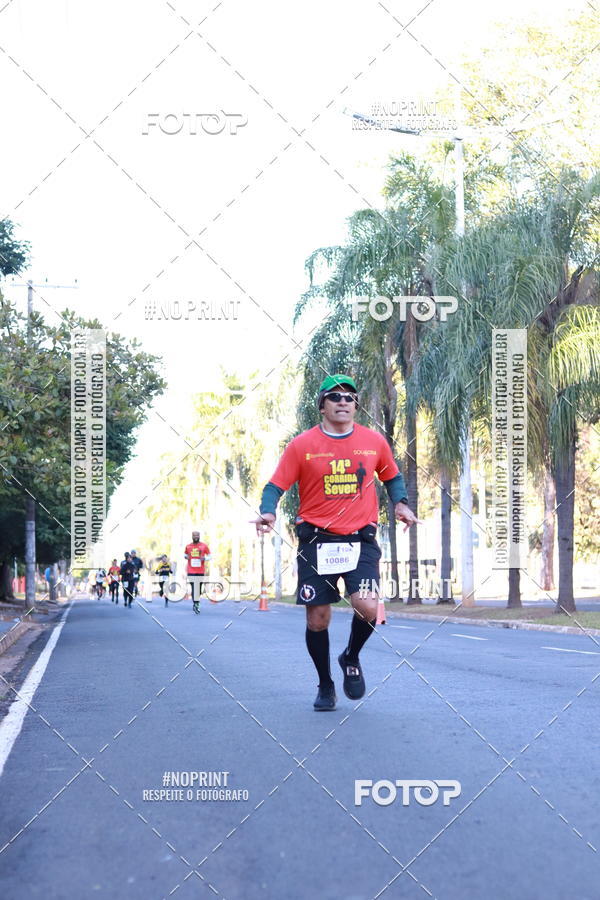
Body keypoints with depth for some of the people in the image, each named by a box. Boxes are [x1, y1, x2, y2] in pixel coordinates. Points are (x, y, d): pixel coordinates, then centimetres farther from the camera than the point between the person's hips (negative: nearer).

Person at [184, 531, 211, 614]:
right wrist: (186, 557, -1)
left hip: (201, 571, 0)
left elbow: (209, 556, 8)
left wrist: (204, 558, -13)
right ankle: (195, 604, -8)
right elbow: (185, 554, 22)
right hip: (191, 571, 0)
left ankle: (196, 603, 24)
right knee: (193, 588, -10)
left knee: (199, 588, 7)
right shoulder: (188, 546, 6)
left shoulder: (204, 546, 2)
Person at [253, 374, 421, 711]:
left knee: (367, 607, -19)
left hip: (361, 540, 1)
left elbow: (392, 477, 22)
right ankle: (326, 686, 25)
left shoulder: (374, 441, 6)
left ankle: (352, 658, 13)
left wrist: (400, 502, 4)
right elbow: (277, 485, 0)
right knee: (317, 619, 2)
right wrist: (268, 512, -20)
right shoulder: (302, 445, -1)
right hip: (316, 541, -1)